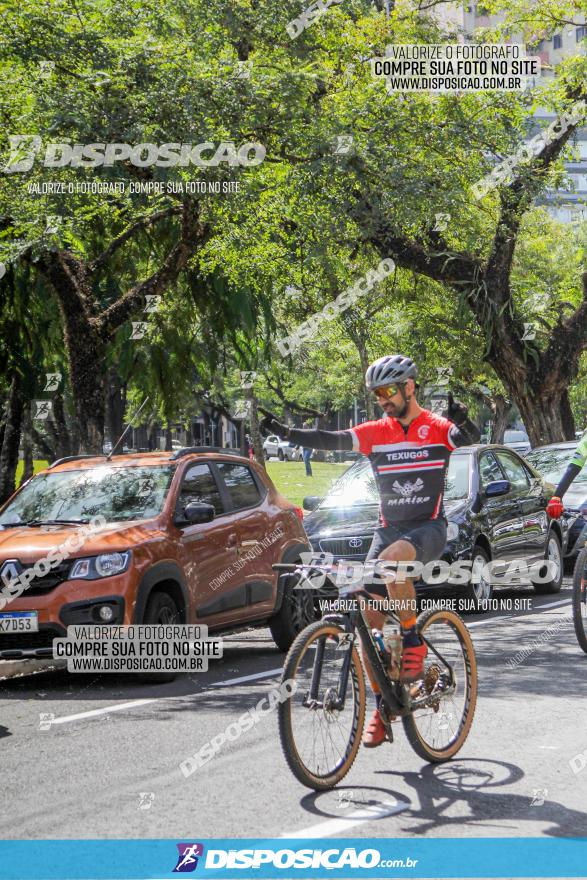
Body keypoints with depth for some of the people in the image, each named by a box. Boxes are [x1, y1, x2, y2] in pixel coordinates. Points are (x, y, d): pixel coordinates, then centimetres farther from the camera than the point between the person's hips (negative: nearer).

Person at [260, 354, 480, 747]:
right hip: (389, 528, 5)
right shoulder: (377, 432, 5)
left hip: (429, 527, -5)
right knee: (370, 621, -4)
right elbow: (331, 440, -5)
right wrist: (285, 431, -19)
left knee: (392, 558, -38)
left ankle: (413, 640, -19)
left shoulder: (437, 427, -5)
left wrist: (462, 421, -47)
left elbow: (471, 438, -24)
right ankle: (383, 707, 8)